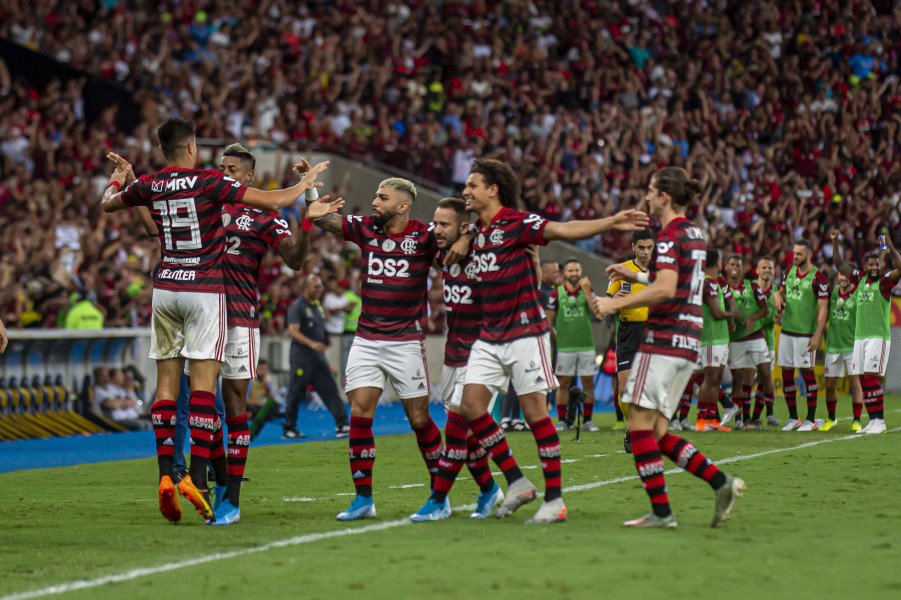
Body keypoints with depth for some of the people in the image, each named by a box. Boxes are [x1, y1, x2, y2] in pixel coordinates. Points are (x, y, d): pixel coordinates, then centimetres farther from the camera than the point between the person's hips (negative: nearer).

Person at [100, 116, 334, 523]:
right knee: (204, 382, -5)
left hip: (164, 288, 4)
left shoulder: (147, 186, 3)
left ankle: (165, 475, 0)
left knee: (167, 381, 7)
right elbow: (272, 200, -9)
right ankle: (196, 477, -15)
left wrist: (119, 176, 42)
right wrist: (305, 184, 9)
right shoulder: (211, 183, -9)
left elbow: (108, 203, 23)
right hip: (204, 290, -4)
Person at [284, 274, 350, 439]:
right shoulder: (297, 306, -9)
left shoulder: (318, 306, 16)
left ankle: (342, 425, -3)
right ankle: (289, 429, 7)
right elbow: (293, 331, -20)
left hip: (318, 356, 8)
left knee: (330, 389, 0)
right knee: (296, 393, -2)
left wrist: (324, 345, 22)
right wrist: (312, 344, -31)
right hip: (301, 355, -7)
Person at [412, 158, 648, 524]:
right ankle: (517, 482, 8)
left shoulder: (517, 223, -10)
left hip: (525, 332, -7)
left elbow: (565, 231, -22)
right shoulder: (476, 231, 11)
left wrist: (611, 223, -32)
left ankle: (554, 500, 0)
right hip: (489, 336, 7)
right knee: (470, 405, -2)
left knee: (535, 411, -6)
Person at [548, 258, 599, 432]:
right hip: (564, 345, -2)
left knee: (588, 382, 2)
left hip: (587, 344, 2)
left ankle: (587, 420, 9)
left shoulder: (588, 290, 8)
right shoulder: (557, 293, 3)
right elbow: (549, 319, 8)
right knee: (563, 383, 0)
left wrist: (587, 291, -14)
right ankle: (562, 420, 7)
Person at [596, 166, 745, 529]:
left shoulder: (670, 234, -11)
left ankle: (661, 511, -8)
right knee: (657, 433, 10)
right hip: (688, 341, 9)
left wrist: (617, 303, -18)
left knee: (640, 425, -6)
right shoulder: (694, 233, 17)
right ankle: (720, 482, 0)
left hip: (665, 336, -9)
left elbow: (665, 290, -23)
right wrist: (634, 277, 30)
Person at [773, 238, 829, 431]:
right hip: (786, 330, 6)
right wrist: (778, 295, 1)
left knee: (807, 373, -3)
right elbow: (782, 291, 27)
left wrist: (817, 336, -16)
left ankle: (811, 419, 3)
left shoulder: (818, 278, -10)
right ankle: (793, 418, 15)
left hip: (805, 333, -6)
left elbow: (823, 310, -10)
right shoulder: (790, 272, 10)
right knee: (786, 373, 6)